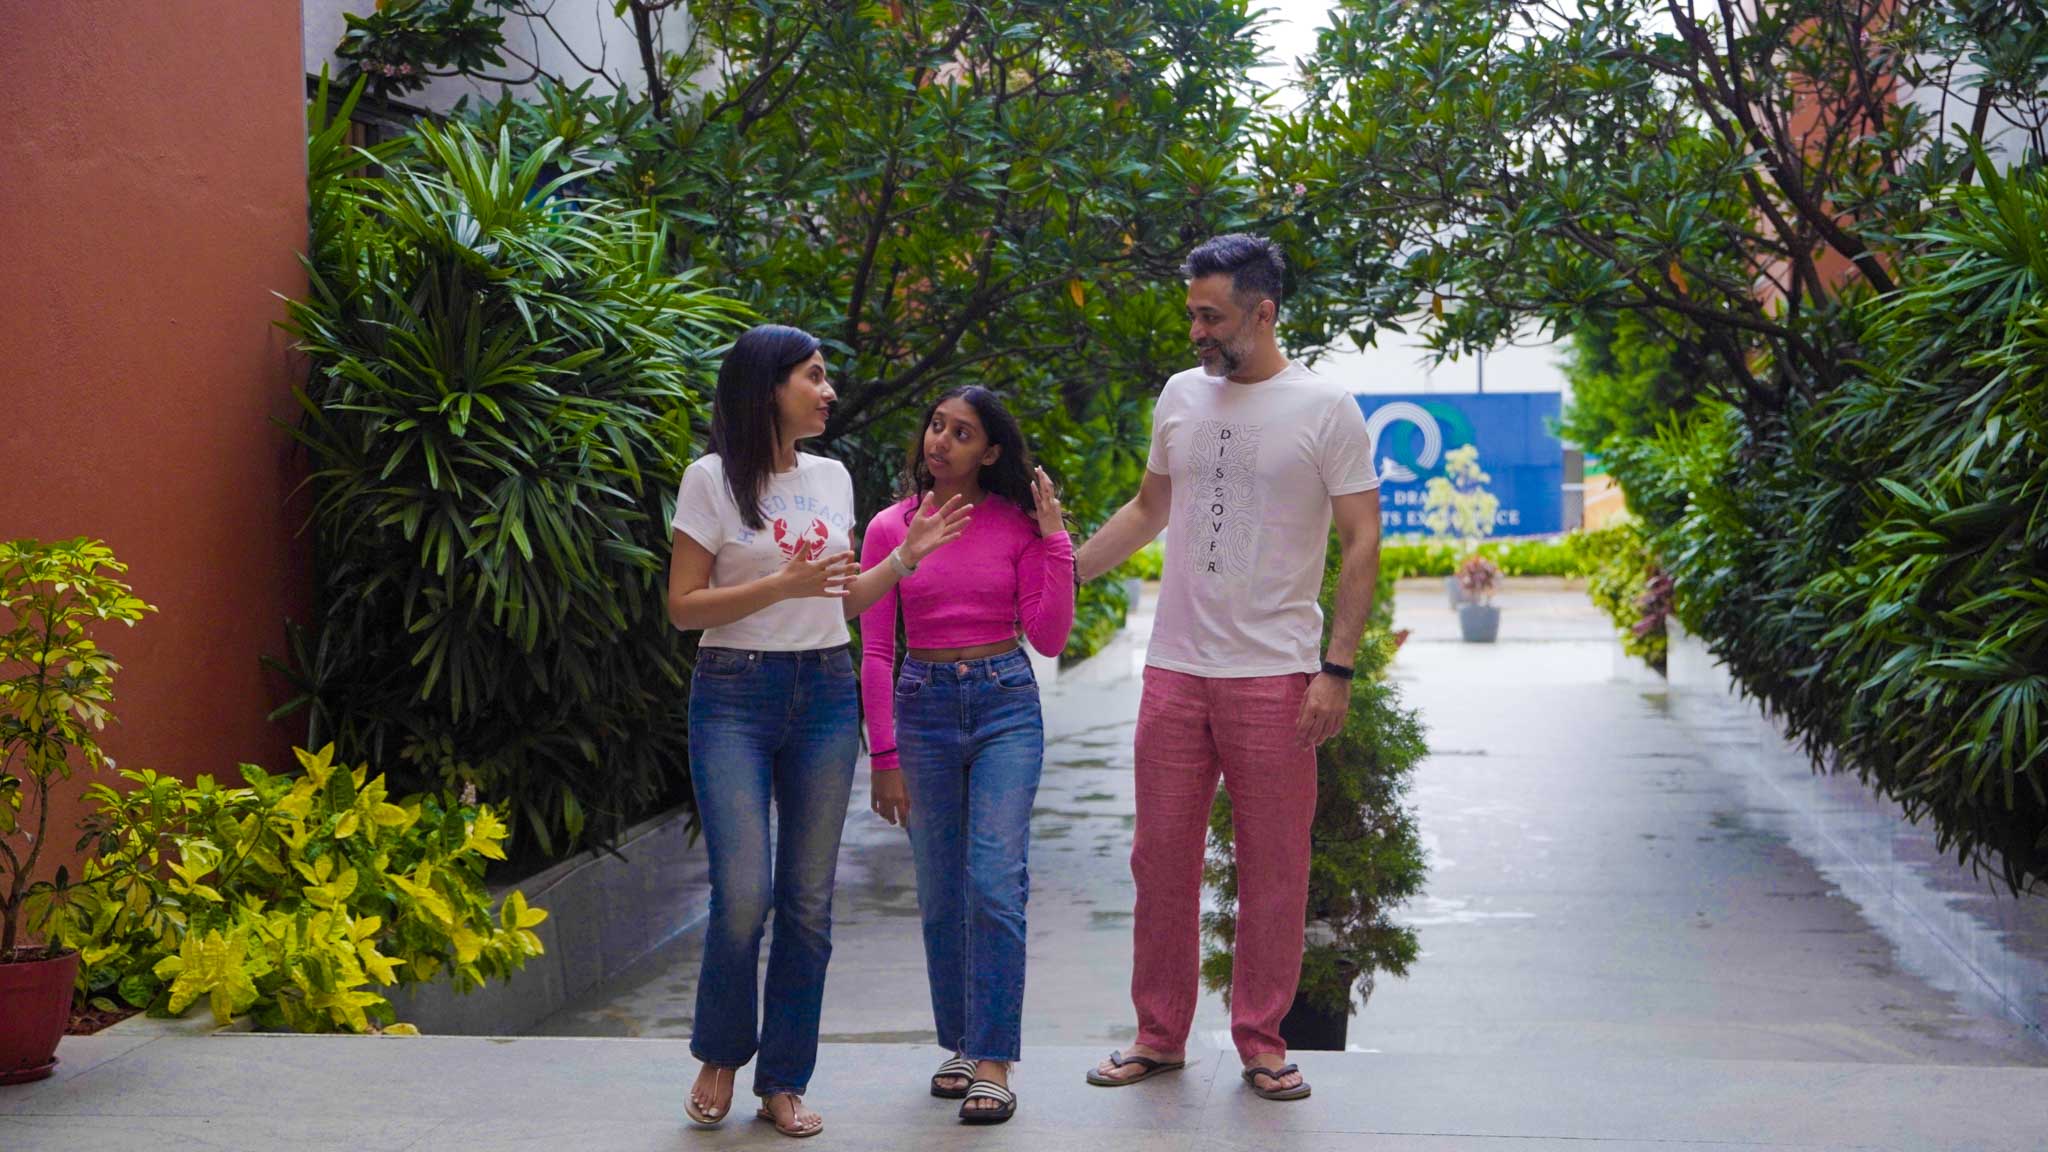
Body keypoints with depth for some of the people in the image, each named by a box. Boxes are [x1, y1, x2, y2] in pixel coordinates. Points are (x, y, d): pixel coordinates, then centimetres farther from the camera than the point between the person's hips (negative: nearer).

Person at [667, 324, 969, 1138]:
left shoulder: (832, 478, 12)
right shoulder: (713, 479, -4)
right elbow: (683, 606, -6)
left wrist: (906, 556, 5)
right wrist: (784, 584, -15)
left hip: (825, 694, 5)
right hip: (735, 696, -5)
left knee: (809, 898, 4)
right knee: (744, 890, -12)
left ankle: (784, 1083, 14)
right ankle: (720, 1057, 13)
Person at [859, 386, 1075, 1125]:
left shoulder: (1019, 525, 1)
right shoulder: (890, 529, 2)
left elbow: (1049, 639, -3)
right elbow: (874, 653, 3)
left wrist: (1055, 539, -8)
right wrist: (884, 755, -1)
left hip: (1005, 704, -1)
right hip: (923, 705, 2)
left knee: (994, 882, -12)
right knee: (940, 895, 7)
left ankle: (993, 1063, -7)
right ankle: (960, 1043, 22)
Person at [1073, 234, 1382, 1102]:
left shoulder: (1326, 410, -5)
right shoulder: (1181, 396, 9)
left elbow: (1362, 543, -6)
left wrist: (1336, 670, -12)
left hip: (1275, 675, -4)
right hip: (1174, 671, 4)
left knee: (1274, 869, 4)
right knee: (1161, 860, 9)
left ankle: (1261, 1043, 18)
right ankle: (1159, 1034, 22)